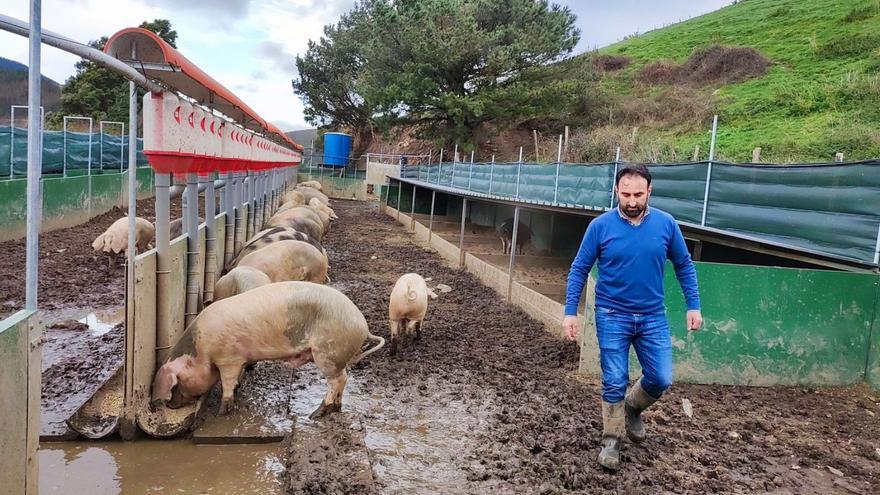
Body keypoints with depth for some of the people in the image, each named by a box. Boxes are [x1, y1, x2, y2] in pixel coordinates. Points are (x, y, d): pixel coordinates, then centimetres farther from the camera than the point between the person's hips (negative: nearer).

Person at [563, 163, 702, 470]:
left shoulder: (666, 224, -5)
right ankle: (611, 440, 21)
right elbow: (579, 270, -4)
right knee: (614, 384, 2)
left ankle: (632, 408, 35)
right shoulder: (600, 226, -10)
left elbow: (684, 266, 8)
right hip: (613, 317, -2)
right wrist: (570, 312, -8)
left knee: (661, 379, 4)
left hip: (653, 317, 2)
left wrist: (693, 306, 3)